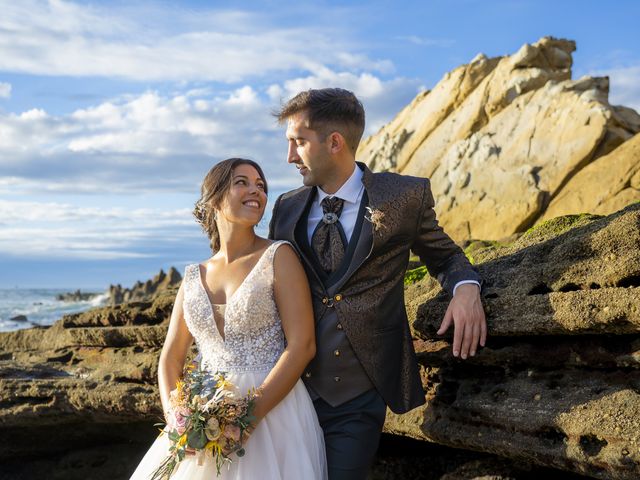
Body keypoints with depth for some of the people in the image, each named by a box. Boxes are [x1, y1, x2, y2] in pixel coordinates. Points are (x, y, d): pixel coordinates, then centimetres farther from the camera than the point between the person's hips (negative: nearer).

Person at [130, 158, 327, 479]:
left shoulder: (279, 256, -4)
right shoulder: (194, 277, 10)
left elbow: (302, 345, -11)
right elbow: (170, 359, 10)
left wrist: (249, 418, -18)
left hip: (272, 413, -4)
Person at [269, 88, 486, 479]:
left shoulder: (405, 197, -3)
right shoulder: (287, 208, 8)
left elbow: (445, 256, 11)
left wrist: (466, 287, -12)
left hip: (358, 396, -3)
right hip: (290, 389, 3)